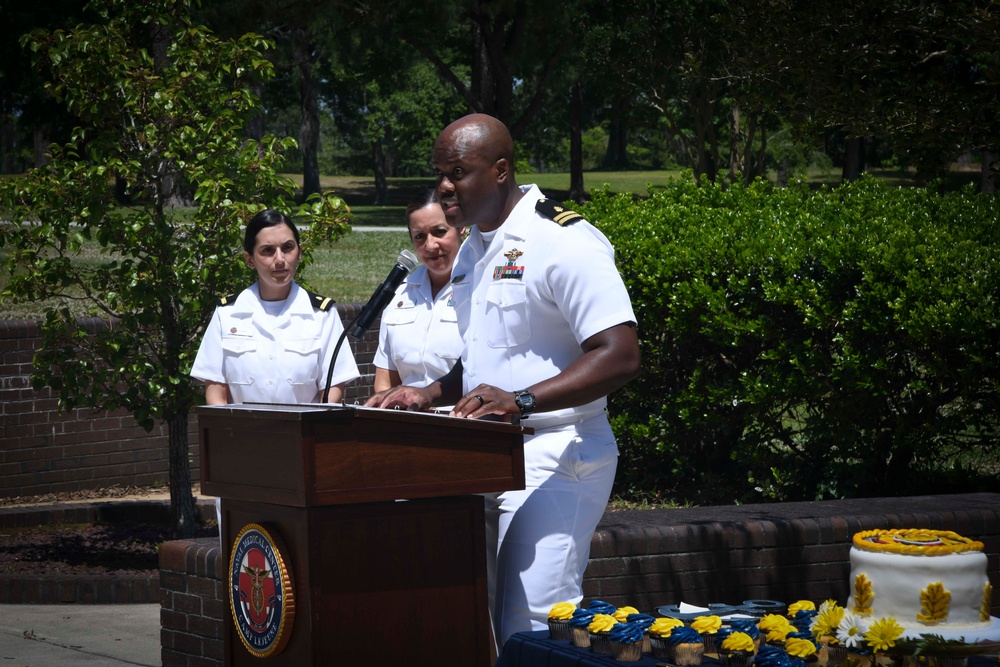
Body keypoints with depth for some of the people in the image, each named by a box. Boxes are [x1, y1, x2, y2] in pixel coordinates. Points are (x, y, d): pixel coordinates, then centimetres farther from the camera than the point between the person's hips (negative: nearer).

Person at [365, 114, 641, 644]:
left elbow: (620, 356, -20)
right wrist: (429, 396, 11)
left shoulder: (565, 242, -13)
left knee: (533, 630, -15)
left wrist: (521, 400, -28)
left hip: (554, 457, -9)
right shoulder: (472, 251, 17)